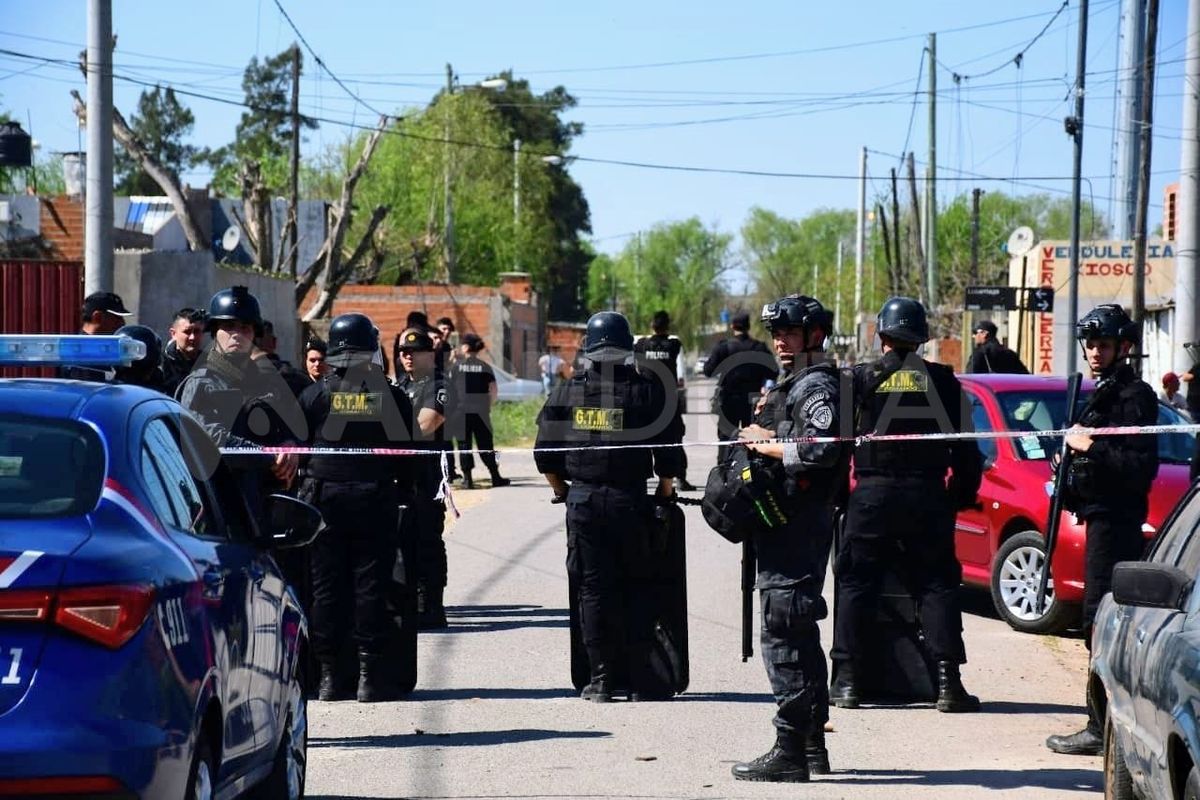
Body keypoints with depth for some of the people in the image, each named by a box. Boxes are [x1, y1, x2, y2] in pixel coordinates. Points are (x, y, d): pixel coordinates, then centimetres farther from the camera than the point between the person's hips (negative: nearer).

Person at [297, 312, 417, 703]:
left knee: (326, 586, 5)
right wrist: (401, 487, 15)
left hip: (325, 498, 0)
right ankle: (371, 674, 2)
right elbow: (406, 452, 2)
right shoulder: (391, 396, -2)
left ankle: (328, 674, 5)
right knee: (371, 586, 3)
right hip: (376, 500, 0)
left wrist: (305, 485, 14)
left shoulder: (316, 394, -2)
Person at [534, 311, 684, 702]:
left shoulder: (567, 392, 2)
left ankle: (600, 680, 4)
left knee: (593, 588, 6)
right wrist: (665, 490, 13)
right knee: (636, 588, 8)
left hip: (582, 500, 1)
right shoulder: (647, 391, -3)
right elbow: (667, 450, -3)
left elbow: (545, 455, 3)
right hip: (629, 501, -1)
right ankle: (640, 680, 5)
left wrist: (562, 491, 17)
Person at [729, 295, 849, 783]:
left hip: (796, 523, -11)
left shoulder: (816, 385, -12)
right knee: (800, 635, 17)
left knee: (784, 635, -11)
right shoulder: (795, 385, 21)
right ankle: (813, 743, 25)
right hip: (793, 523, 11)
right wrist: (765, 437, 6)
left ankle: (790, 751, -12)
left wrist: (768, 445, -14)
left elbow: (822, 449, -26)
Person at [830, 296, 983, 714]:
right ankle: (948, 682, -1)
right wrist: (962, 495, 15)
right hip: (927, 498, 1)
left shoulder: (860, 379, -1)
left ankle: (847, 680, 4)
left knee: (856, 584, 7)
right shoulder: (943, 381, 3)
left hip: (871, 495, -1)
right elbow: (966, 448, 4)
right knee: (937, 585, 6)